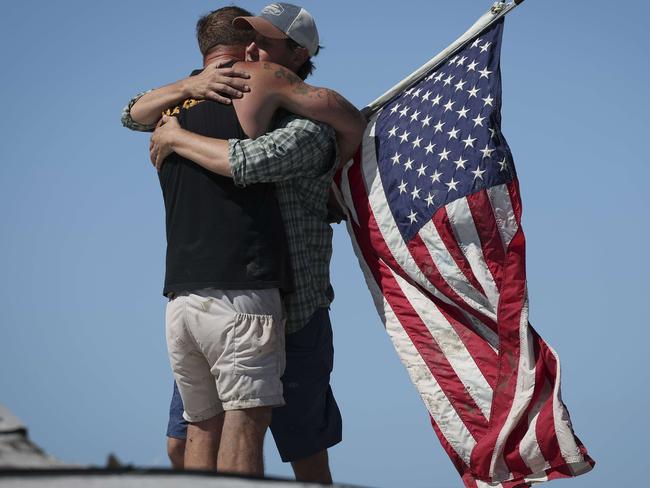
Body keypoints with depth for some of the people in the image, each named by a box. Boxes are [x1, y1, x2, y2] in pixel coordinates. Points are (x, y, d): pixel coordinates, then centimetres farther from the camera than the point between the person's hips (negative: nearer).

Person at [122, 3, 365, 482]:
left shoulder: (309, 130, -14)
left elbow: (250, 162, -33)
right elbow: (136, 115, 7)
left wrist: (176, 138, -19)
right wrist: (187, 86, -12)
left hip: (290, 320, -7)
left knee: (307, 459, 2)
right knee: (184, 448, 9)